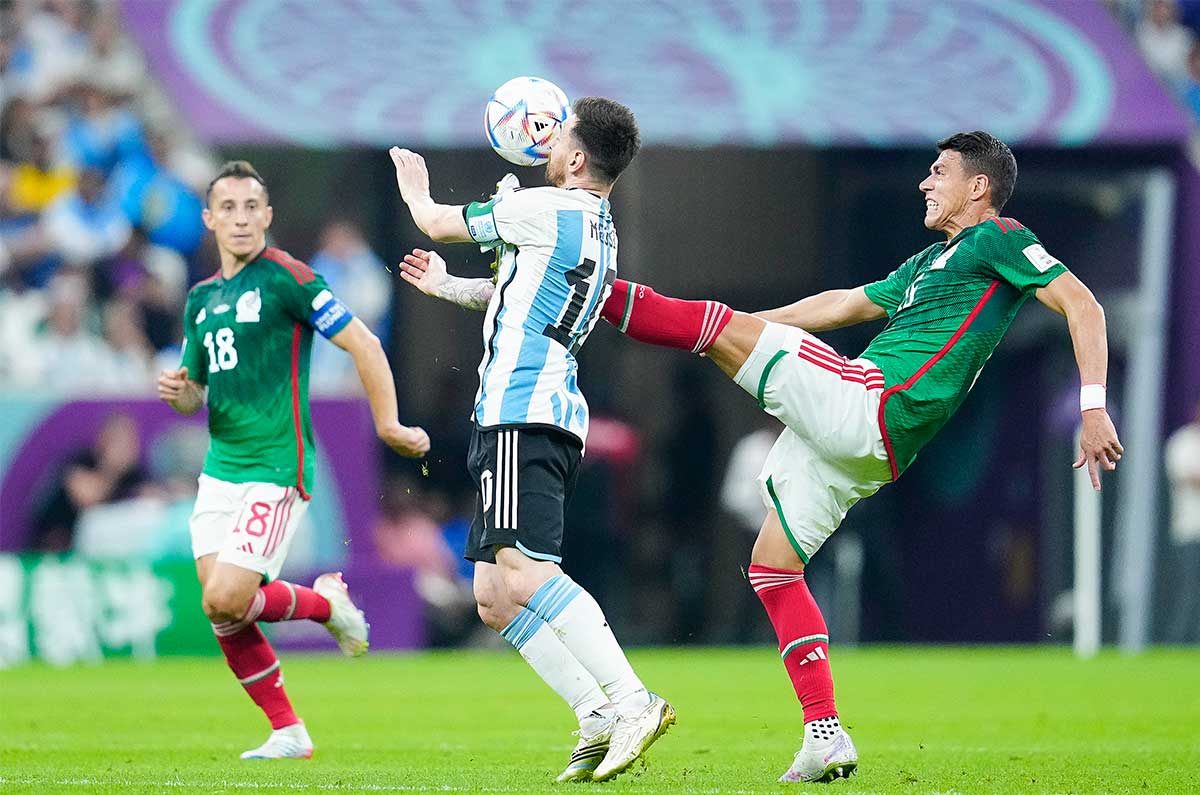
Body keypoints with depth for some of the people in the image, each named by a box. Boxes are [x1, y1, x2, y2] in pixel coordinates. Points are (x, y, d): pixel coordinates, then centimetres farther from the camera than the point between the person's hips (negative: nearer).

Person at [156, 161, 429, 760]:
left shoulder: (284, 278, -9)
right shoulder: (201, 298, 14)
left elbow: (363, 344, -9)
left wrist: (389, 426, -9)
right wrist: (178, 391, -2)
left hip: (275, 469, -8)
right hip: (220, 469, 8)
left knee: (226, 600, -16)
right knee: (219, 609, 1)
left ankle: (326, 602, 12)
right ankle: (288, 732, 14)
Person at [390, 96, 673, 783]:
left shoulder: (548, 210, -7)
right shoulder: (599, 231, 22)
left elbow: (438, 223, 5)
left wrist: (417, 191, 27)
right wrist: (448, 286, 53)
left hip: (524, 416, -10)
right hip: (539, 418, 10)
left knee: (525, 574, -22)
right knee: (496, 597, 8)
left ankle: (630, 702, -28)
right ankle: (599, 722, 0)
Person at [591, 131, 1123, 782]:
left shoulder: (997, 238, 2)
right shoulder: (928, 263, 29)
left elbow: (1082, 305, -6)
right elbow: (845, 304, 37)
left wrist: (1093, 409, -16)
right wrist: (751, 322, 34)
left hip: (869, 405, -10)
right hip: (856, 448, 10)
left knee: (724, 328, -11)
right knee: (772, 566, 9)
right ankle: (825, 737, 5)